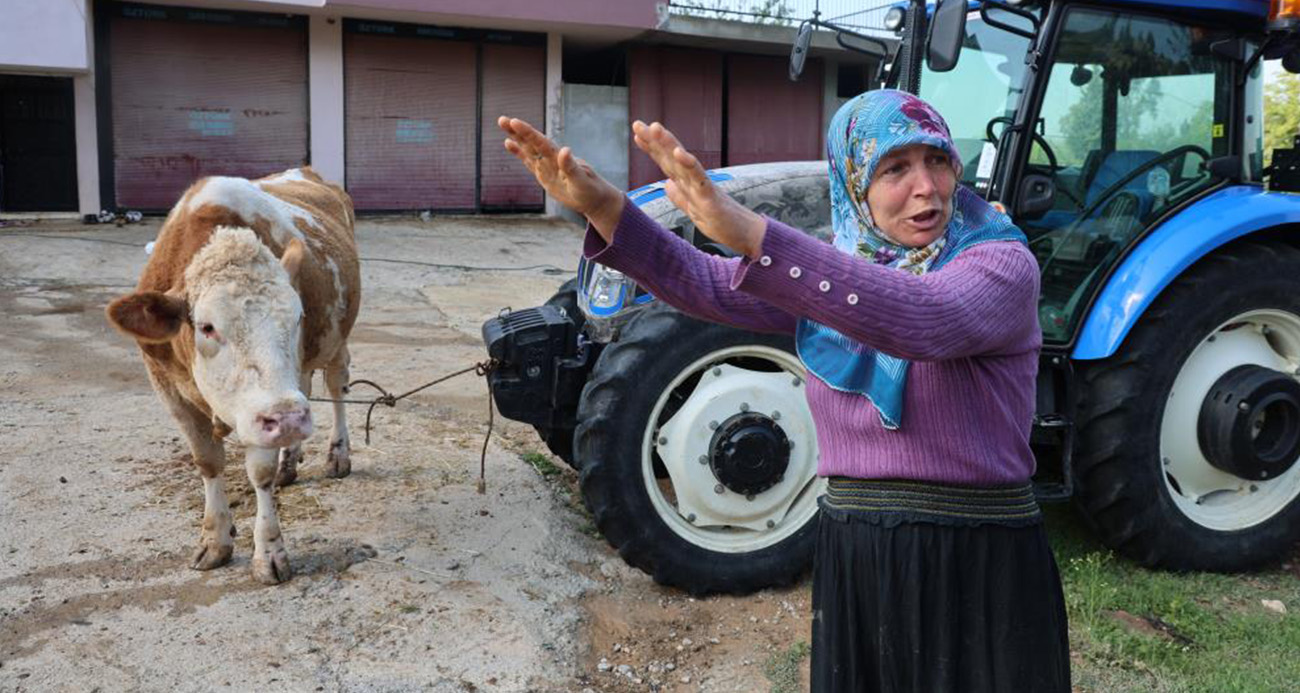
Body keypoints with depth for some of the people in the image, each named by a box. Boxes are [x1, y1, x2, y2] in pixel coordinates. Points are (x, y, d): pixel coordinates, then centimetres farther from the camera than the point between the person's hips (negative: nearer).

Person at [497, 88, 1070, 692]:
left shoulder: (1001, 262, -10)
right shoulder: (828, 271, 6)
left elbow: (923, 319, -33)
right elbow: (706, 286, -9)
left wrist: (753, 235, -44)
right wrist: (605, 209, -26)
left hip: (979, 568, -4)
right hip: (851, 557, 4)